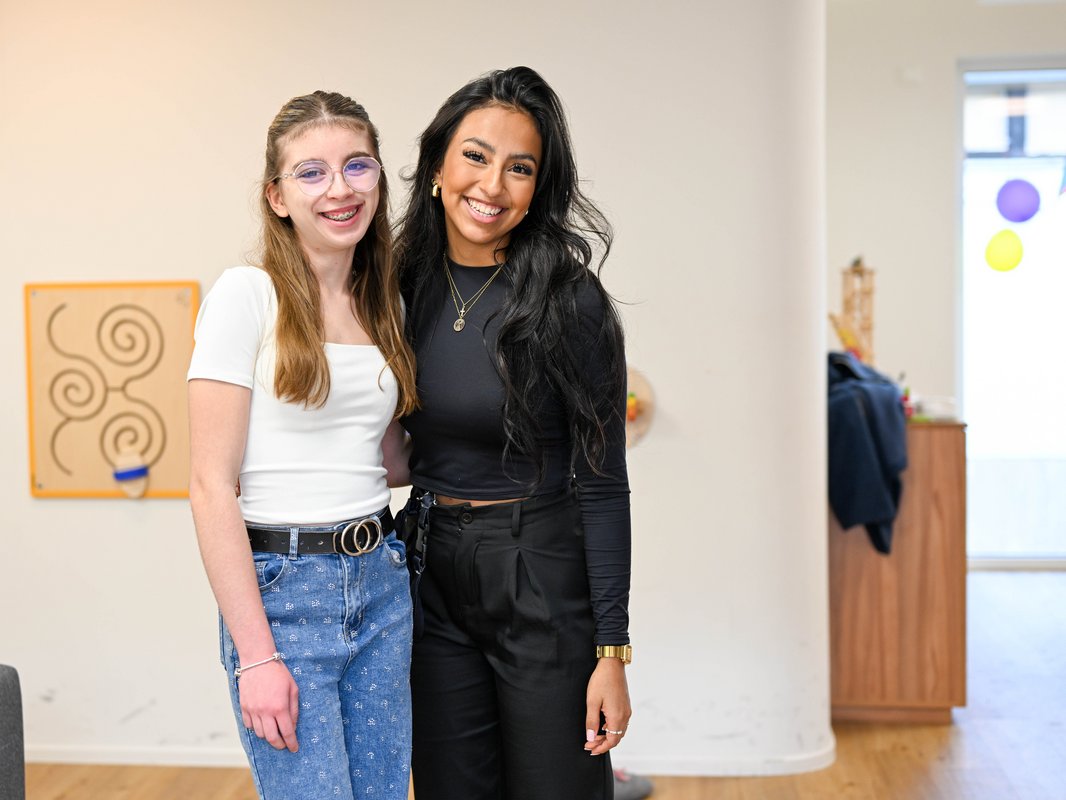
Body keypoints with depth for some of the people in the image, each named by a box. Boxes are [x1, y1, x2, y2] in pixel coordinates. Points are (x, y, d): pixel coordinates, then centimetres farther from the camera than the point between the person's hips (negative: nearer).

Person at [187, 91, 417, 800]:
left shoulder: (384, 304, 9)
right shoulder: (247, 296, -9)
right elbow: (212, 485, -13)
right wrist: (256, 655, -16)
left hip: (382, 582, 6)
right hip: (281, 588, -6)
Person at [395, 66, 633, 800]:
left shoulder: (569, 300, -13)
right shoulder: (410, 288, 1)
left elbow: (602, 482, -12)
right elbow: (399, 446, 10)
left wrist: (613, 650, -13)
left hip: (544, 581, -4)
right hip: (433, 577, 5)